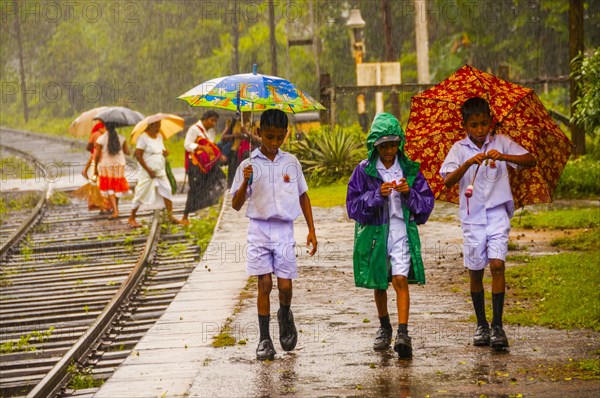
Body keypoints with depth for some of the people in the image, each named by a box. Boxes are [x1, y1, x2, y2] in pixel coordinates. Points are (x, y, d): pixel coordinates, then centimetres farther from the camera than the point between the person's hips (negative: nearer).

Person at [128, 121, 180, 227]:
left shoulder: (159, 136, 12)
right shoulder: (143, 137, -11)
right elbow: (138, 155, -14)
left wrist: (165, 153, -2)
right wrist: (149, 170, -17)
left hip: (160, 172, 7)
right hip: (147, 173, -7)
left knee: (167, 190, -6)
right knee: (141, 194, -1)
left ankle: (170, 215, -4)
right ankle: (131, 218, 9)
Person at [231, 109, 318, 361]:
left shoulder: (291, 162, 7)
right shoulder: (249, 165, 1)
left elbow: (303, 196, 16)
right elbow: (236, 205, 0)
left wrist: (311, 230, 13)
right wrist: (245, 183, -18)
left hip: (284, 230, 1)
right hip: (259, 229, -1)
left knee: (285, 285, -3)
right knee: (264, 284, -5)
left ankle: (285, 317, 29)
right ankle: (264, 339, 4)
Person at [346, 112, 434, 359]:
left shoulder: (410, 170, 3)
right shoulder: (364, 171, 0)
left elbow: (427, 202, 5)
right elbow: (353, 205, -5)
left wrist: (409, 193, -14)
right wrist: (378, 195, -18)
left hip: (402, 230, -1)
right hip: (374, 232, 1)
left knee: (401, 280, -14)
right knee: (379, 283, 13)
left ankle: (403, 334, -20)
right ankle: (384, 327, 34)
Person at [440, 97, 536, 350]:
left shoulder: (501, 142, 2)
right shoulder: (460, 149, 1)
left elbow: (530, 161, -8)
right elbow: (447, 181, -11)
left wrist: (502, 156, -24)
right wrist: (469, 163, -26)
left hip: (497, 213, -1)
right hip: (472, 216, 1)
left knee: (497, 264, -14)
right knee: (475, 271, 7)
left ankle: (497, 325, -12)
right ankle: (481, 324, 22)